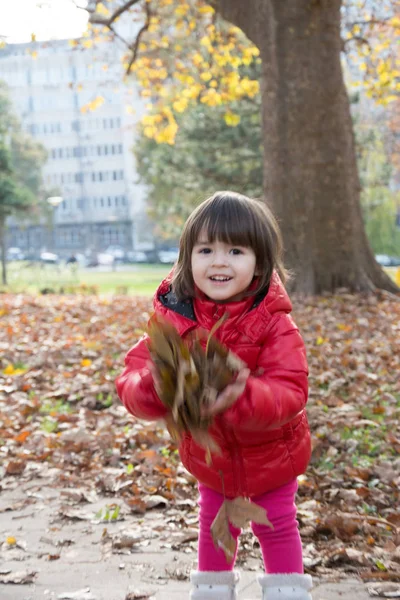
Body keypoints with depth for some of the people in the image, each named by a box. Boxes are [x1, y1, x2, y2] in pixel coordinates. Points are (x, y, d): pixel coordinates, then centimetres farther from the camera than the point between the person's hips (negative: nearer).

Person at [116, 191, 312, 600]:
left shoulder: (273, 323, -27)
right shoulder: (173, 318, -21)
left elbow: (291, 392, -34)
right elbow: (130, 378, -24)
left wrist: (242, 399, -54)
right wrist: (153, 387, -48)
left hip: (270, 454, -2)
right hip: (207, 455, 3)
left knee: (277, 528, 14)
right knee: (214, 526, 22)